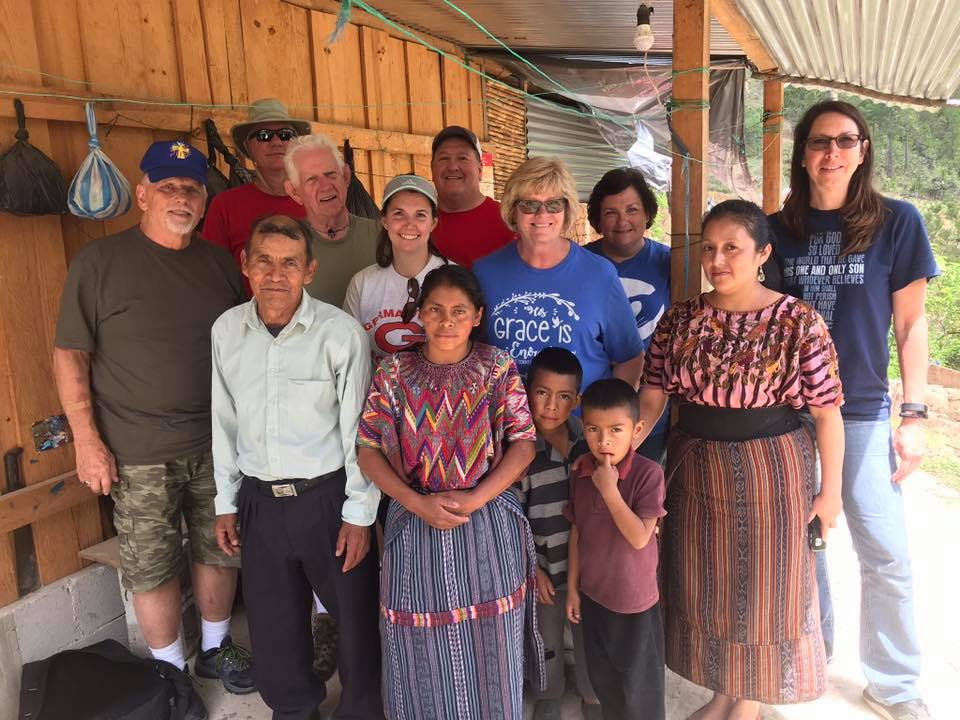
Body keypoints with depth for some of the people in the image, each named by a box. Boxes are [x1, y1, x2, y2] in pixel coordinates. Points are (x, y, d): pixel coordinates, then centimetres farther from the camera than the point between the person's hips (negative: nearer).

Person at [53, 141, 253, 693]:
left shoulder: (219, 263, 6)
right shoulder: (99, 262, -6)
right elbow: (70, 355, -5)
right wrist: (87, 439, -10)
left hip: (217, 445, 4)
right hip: (139, 455, -3)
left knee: (222, 552, 15)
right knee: (153, 567, 8)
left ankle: (217, 648, 38)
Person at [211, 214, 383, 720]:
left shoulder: (340, 332, -14)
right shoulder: (226, 330, 0)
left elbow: (357, 430, -10)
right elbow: (224, 422, 8)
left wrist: (359, 513, -9)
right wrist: (226, 502, 11)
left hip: (327, 497, -4)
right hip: (258, 501, 4)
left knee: (356, 616, 11)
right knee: (272, 624, 19)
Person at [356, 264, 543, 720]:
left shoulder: (498, 368, -2)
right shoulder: (394, 372, -1)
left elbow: (523, 444, -4)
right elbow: (368, 449, -2)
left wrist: (473, 499, -15)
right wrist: (419, 503, -14)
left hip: (487, 527, 0)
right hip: (414, 525, 1)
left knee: (488, 650, 12)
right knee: (422, 656, 13)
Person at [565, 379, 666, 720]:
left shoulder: (648, 473, -21)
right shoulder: (580, 474, -5)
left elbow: (639, 538, -25)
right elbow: (577, 533, 4)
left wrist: (609, 490, -30)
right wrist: (572, 586, 7)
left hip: (635, 601, -5)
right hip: (593, 596, 5)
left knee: (639, 687, 13)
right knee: (603, 679, 23)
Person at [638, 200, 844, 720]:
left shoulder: (798, 321, -11)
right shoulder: (679, 319, -2)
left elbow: (826, 411, -8)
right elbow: (651, 397, -2)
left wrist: (830, 489, -6)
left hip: (772, 472, -3)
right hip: (695, 472, 4)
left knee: (764, 588, 11)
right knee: (705, 587, 15)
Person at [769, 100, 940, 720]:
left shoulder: (897, 221, -1)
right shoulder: (778, 229, 3)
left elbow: (911, 324, 0)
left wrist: (913, 414, -4)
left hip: (863, 412, -1)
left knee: (887, 557, 3)